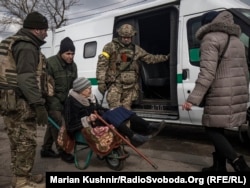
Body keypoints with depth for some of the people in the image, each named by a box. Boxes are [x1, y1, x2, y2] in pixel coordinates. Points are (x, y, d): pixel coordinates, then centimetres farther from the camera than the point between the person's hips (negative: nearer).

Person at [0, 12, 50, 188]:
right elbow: (26, 79, -24)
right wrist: (39, 105, -24)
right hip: (22, 105, -11)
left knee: (18, 143, 17)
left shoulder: (20, 44, 22)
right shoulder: (26, 47, -14)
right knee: (26, 142, -4)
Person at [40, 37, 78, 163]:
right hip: (53, 101, -8)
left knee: (53, 125, 15)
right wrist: (54, 102, -21)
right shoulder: (50, 63, -17)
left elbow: (73, 84, 15)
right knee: (58, 125, -9)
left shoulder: (73, 65, 8)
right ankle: (62, 152, 3)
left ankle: (46, 150, 27)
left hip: (64, 100, 8)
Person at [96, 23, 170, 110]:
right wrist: (101, 82, -12)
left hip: (130, 86, 5)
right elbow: (102, 64, -4)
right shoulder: (111, 47, 1)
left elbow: (150, 58, 21)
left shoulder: (136, 49, 16)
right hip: (115, 85, -4)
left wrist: (166, 57, 13)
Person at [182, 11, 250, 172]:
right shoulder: (236, 40, 20)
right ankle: (219, 166, 24)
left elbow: (207, 73, -19)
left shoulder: (211, 38, -7)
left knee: (212, 130, 3)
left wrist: (193, 99, -20)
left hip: (221, 94, -8)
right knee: (218, 129, 17)